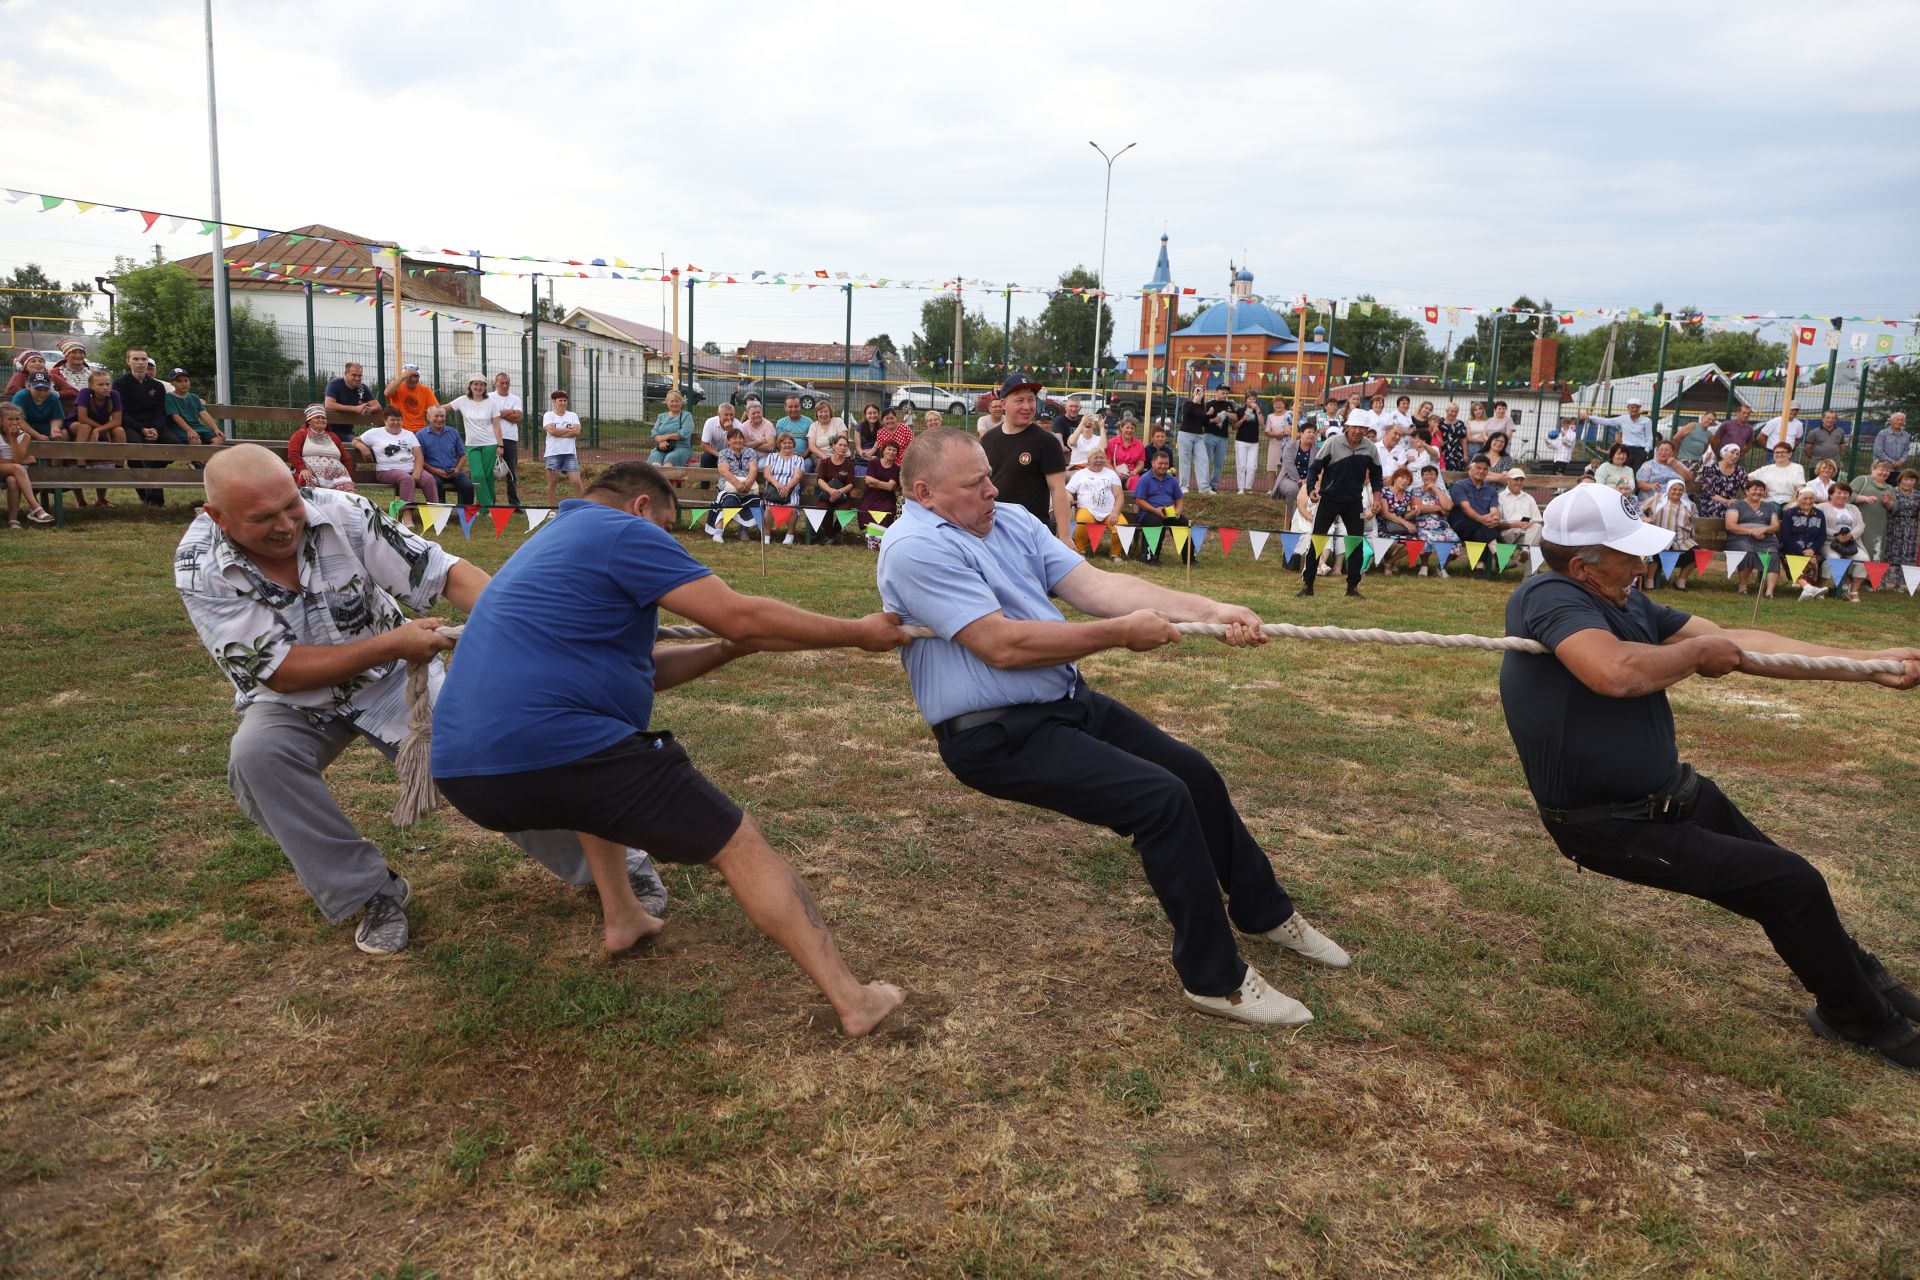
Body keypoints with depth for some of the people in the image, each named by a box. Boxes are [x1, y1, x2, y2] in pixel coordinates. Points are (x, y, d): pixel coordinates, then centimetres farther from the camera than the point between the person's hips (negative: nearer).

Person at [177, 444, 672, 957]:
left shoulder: (342, 514, -23)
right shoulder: (200, 569, -22)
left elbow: (440, 570, -23)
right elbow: (278, 671, -24)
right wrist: (388, 645, -32)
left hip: (393, 678, 0)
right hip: (296, 699, 0)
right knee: (255, 756, -30)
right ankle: (371, 892, -12)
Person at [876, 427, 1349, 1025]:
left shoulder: (1011, 519, 6)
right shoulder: (914, 548, -19)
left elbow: (1094, 584, -3)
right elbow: (1002, 645, -26)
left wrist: (1210, 610, -15)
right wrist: (1121, 633, -20)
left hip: (1067, 701, 9)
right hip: (998, 736, -9)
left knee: (1194, 772, 15)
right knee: (1162, 798, -19)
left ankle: (1263, 911, 39)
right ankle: (1215, 979, -2)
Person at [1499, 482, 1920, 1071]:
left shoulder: (1626, 603, 1)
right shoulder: (1547, 597, -26)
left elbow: (1736, 643, 2)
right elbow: (1619, 672, -43)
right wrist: (1697, 650, -22)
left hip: (1673, 795, 8)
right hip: (1616, 828, -8)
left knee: (1786, 888, 22)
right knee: (1794, 886, -3)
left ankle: (1859, 981, 48)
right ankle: (1862, 1018, 23)